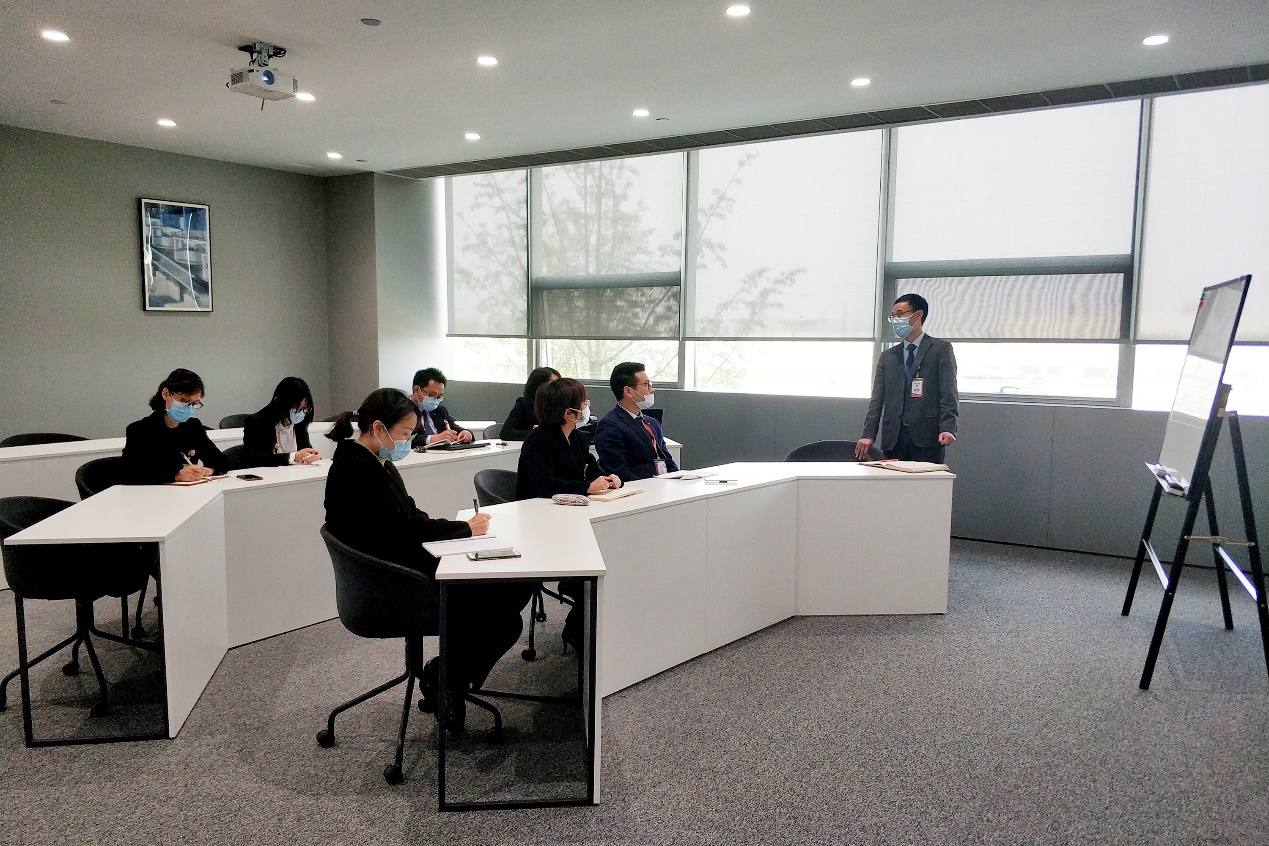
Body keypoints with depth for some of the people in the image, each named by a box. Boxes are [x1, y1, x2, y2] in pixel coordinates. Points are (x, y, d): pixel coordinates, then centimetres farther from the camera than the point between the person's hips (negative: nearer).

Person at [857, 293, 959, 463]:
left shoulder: (941, 348, 6)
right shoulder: (887, 356, 18)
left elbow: (949, 393, -2)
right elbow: (877, 399, 12)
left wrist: (947, 429, -15)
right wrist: (868, 434, 1)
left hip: (927, 437, -4)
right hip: (893, 439, 4)